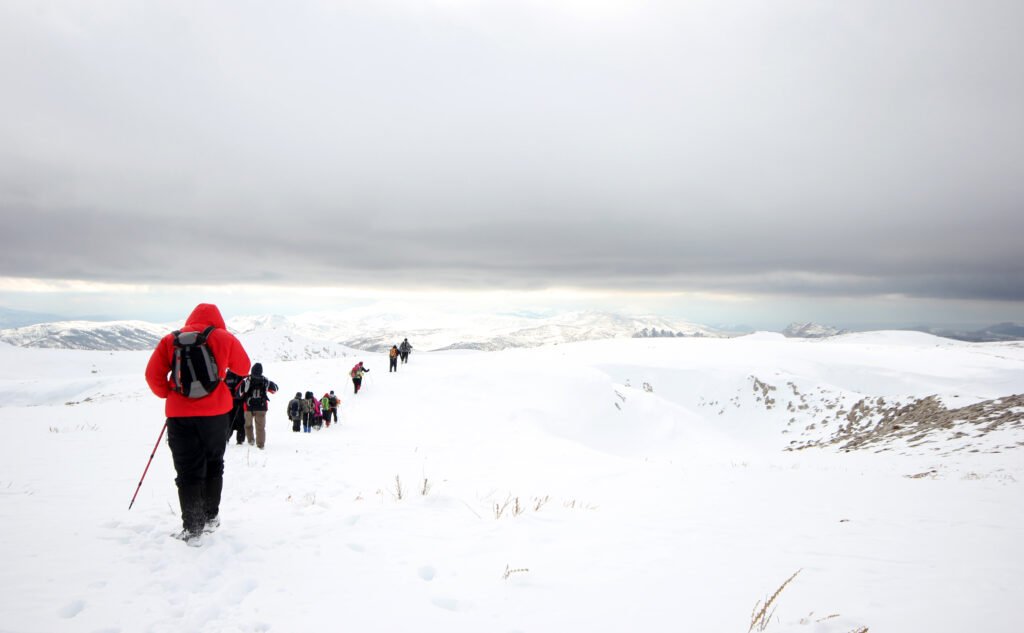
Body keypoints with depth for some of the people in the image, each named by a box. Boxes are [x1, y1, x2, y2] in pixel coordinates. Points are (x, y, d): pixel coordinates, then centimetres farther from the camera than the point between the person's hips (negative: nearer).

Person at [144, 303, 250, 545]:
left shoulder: (170, 340, 3)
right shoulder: (224, 338, 0)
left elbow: (153, 374, -1)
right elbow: (243, 368, 10)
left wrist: (166, 394, 15)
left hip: (179, 415, 0)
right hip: (215, 413, 0)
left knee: (188, 472, 5)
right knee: (214, 465, 18)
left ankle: (192, 529, 2)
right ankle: (211, 516, 27)